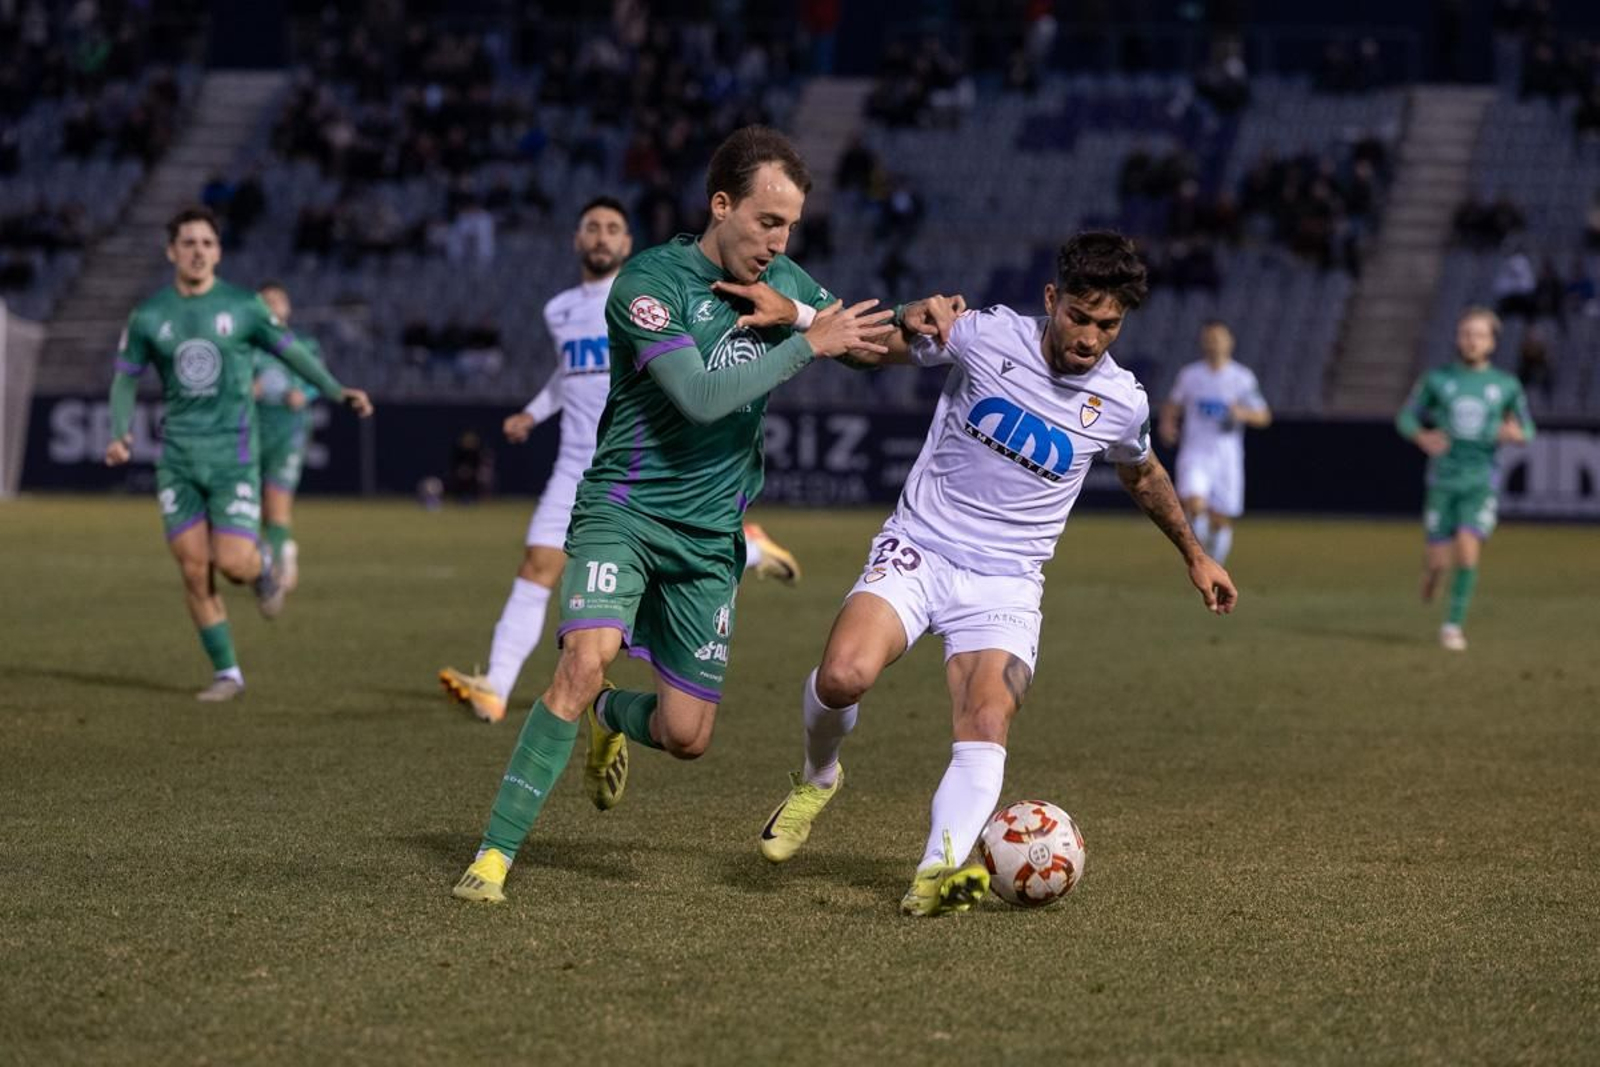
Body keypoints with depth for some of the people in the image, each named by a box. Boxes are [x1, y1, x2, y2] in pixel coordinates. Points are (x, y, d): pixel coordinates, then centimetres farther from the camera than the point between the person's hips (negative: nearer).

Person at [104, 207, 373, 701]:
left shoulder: (243, 306, -1)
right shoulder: (149, 317, 4)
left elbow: (291, 350, 8)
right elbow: (126, 377, 13)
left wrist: (337, 390, -1)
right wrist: (119, 434, -2)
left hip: (233, 455, -2)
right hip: (178, 457, 2)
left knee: (232, 563, -14)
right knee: (194, 571, -2)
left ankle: (262, 566, 25)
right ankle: (226, 673, 11)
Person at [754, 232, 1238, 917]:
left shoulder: (1121, 404, 1)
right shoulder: (986, 335, -7)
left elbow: (1143, 477, 24)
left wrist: (1194, 555, 36)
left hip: (1005, 584, 1)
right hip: (917, 551, -1)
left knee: (987, 725, -25)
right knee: (843, 675, -26)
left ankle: (938, 873, -42)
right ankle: (818, 778, 7)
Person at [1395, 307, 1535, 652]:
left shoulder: (1507, 386, 2)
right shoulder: (1437, 380, 1)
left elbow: (1527, 431, 11)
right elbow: (1406, 418, 9)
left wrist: (1515, 434, -13)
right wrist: (1422, 437, -13)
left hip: (1481, 482, -1)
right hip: (1443, 480, 1)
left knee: (1468, 551, -18)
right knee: (1441, 559, 0)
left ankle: (1454, 624, -3)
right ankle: (1431, 566, 39)